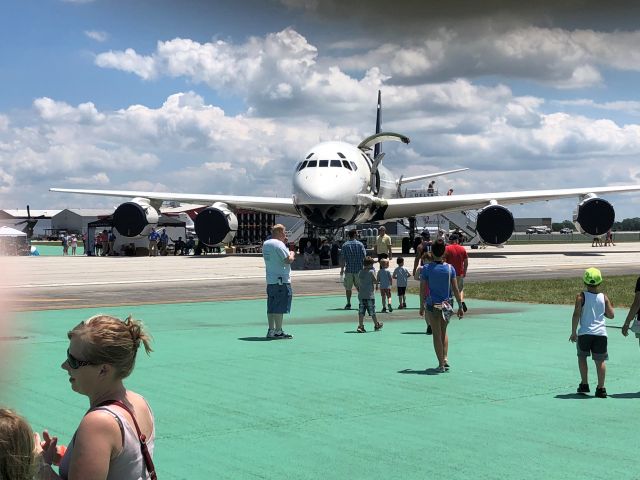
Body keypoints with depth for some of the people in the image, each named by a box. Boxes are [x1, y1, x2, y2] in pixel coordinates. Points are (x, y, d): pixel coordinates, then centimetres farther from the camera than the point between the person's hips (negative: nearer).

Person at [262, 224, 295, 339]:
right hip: (281, 280, -9)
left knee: (271, 307, 11)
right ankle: (278, 332, -4)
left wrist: (288, 254, 17)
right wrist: (292, 254, 1)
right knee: (280, 307, -5)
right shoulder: (279, 244, -15)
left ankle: (271, 330, 14)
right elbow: (289, 260, -19)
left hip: (270, 280, 9)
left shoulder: (265, 244, 12)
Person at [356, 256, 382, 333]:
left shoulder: (360, 272, 8)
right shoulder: (371, 272, -9)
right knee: (372, 312, 7)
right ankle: (376, 325, 22)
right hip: (369, 295, -4)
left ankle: (360, 326, -8)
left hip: (361, 295, 5)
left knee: (361, 311, 0)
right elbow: (375, 281, -10)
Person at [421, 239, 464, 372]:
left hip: (432, 305, -2)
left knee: (437, 335, 7)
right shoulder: (450, 268, -4)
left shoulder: (426, 269, -9)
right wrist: (460, 306, 6)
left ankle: (441, 364, 7)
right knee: (444, 332, 22)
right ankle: (445, 358, 11)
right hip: (446, 305, 2)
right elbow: (455, 289, -2)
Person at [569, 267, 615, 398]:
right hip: (600, 333, 1)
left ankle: (584, 384, 16)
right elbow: (611, 315, 5)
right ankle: (601, 388, 1)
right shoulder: (604, 297, 2)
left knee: (582, 357, 17)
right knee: (600, 360, 6)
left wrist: (573, 332, -3)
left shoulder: (581, 296, -5)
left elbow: (576, 315, -11)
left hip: (584, 332, -1)